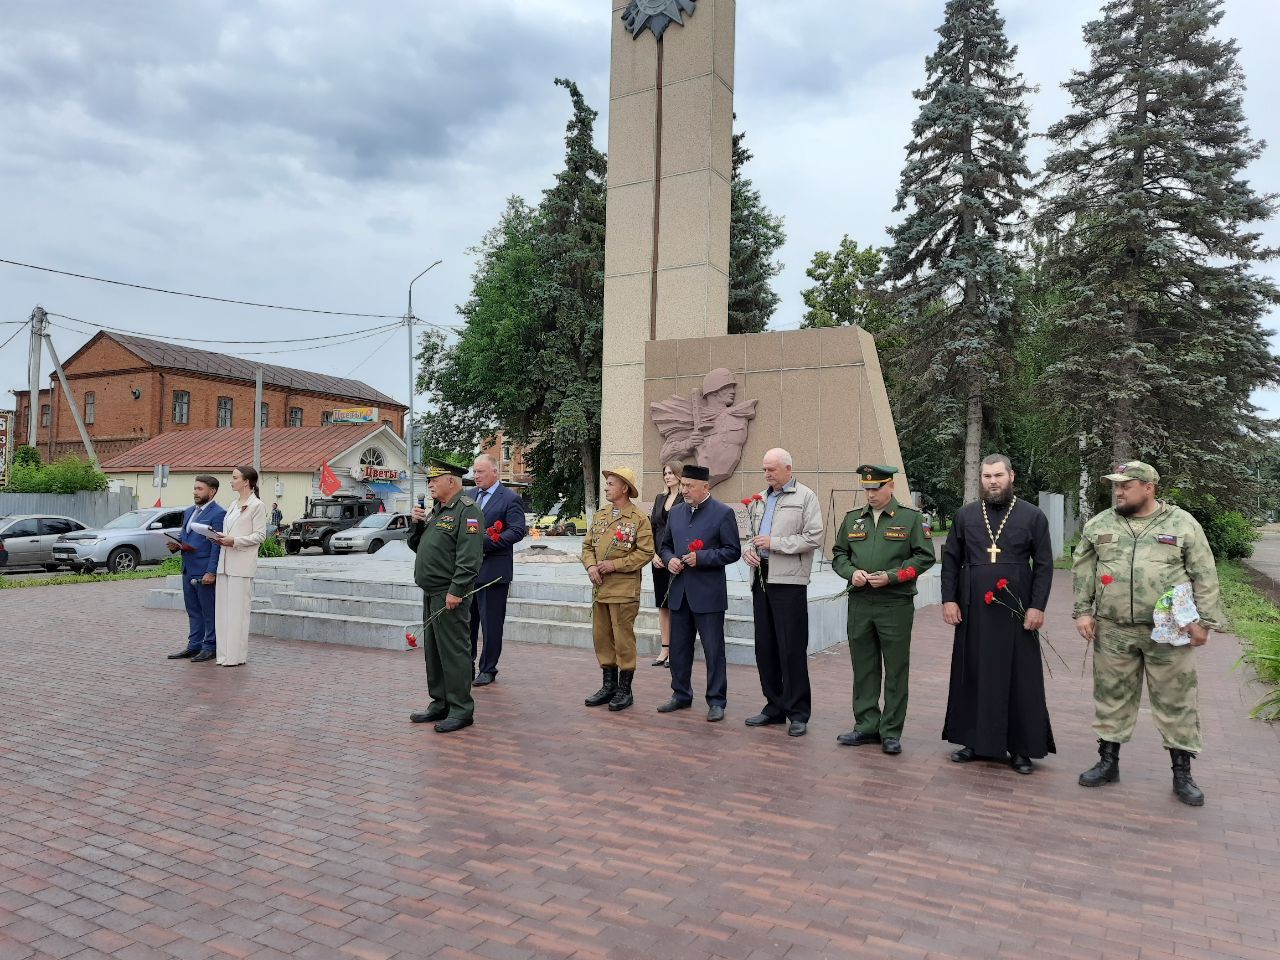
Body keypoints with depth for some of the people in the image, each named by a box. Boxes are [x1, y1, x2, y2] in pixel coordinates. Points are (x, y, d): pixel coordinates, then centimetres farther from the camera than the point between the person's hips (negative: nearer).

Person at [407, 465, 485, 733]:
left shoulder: (467, 510, -12)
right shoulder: (436, 510, 18)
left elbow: (470, 557, -20)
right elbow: (416, 546, 23)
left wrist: (456, 591, -23)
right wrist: (417, 524, 5)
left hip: (450, 593, -10)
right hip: (431, 592, 10)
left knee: (453, 651, -6)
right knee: (433, 651, 15)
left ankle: (461, 709, 2)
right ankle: (440, 704, 25)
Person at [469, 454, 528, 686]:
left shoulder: (510, 499, -7)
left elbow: (518, 531, -15)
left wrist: (484, 541, -20)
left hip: (493, 570, -6)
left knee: (491, 624, 3)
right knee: (467, 621, 12)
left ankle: (488, 670, 14)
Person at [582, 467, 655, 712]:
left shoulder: (639, 519, -6)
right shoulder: (600, 515, 12)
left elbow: (645, 553, -11)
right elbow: (588, 545, 15)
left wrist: (615, 565, -15)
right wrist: (590, 565, -4)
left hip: (624, 590, -6)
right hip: (600, 588, 6)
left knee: (623, 639, 0)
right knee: (602, 638, 11)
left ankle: (625, 690, 11)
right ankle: (609, 686, 23)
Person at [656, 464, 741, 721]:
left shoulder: (722, 513, -7)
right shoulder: (676, 512, 11)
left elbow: (732, 551, -9)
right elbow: (666, 544, 19)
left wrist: (701, 558, -18)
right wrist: (669, 560, -2)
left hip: (708, 594, -6)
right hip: (680, 592, 6)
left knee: (714, 650, 2)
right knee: (678, 648, 13)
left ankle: (716, 702, 13)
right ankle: (681, 695, 28)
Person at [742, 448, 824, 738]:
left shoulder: (805, 497, -2)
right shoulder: (760, 499, 17)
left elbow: (814, 538, -11)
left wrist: (774, 543, -13)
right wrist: (749, 549, 2)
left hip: (789, 581, -6)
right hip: (761, 578, 7)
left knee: (792, 649, -3)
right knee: (764, 646, 11)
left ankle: (798, 713, 7)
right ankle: (774, 706, 23)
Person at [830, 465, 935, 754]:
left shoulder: (910, 518, 0)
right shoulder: (852, 518, 10)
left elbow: (924, 557, -3)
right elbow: (838, 554, 15)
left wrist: (891, 576, -14)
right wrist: (852, 572, -6)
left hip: (896, 605, -3)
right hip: (859, 604, 4)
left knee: (896, 671, 3)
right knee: (863, 668, 9)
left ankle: (891, 733, 12)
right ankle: (866, 726, 20)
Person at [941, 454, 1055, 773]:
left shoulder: (1033, 516, 1)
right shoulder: (965, 515, 6)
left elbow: (1044, 565, -1)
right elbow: (951, 559, 8)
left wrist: (1037, 606, -8)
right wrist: (949, 599, 0)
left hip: (1016, 612, -2)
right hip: (973, 611, 2)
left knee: (1019, 678, 3)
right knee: (972, 675, 7)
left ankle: (1020, 748, 13)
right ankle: (973, 740, 18)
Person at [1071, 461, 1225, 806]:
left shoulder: (1182, 524, 0)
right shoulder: (1099, 525, 6)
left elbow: (1204, 576, 0)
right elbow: (1083, 572, 8)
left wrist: (1203, 620, -6)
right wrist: (1082, 611, 1)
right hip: (1113, 630, 2)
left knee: (1176, 701, 5)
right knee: (1112, 697, 9)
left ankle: (1182, 772, 17)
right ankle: (1108, 761, 21)